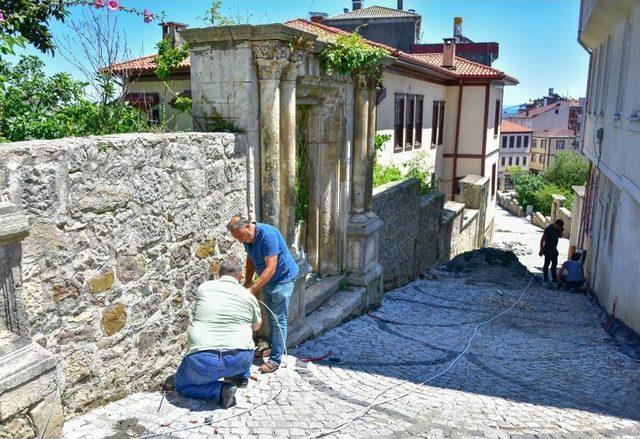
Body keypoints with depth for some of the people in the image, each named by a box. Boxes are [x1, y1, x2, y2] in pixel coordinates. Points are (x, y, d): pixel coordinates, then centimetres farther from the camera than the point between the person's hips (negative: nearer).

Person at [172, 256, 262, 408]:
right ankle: (241, 376, 27)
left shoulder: (203, 288, 8)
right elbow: (256, 327, 23)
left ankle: (220, 390, 3)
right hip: (240, 360, 3)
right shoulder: (249, 297, 5)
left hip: (203, 361, -2)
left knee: (180, 385, 25)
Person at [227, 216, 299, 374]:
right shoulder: (247, 237, -6)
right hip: (267, 280, 8)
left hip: (283, 279, -8)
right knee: (271, 317, 18)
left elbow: (271, 268, -35)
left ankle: (275, 359, -1)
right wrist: (247, 282, 2)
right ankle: (272, 347, 33)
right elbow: (251, 259, 11)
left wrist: (253, 289, -37)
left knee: (278, 319, -7)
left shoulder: (267, 234, -32)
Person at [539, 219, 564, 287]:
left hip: (554, 250, 8)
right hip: (548, 250, -8)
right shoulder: (549, 229, -21)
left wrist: (561, 231, -4)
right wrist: (541, 250, -20)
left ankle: (554, 279, 23)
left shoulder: (557, 229, 1)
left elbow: (559, 236, 18)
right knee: (547, 264, -2)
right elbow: (542, 239, -20)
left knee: (554, 264, 13)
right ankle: (546, 280, 4)